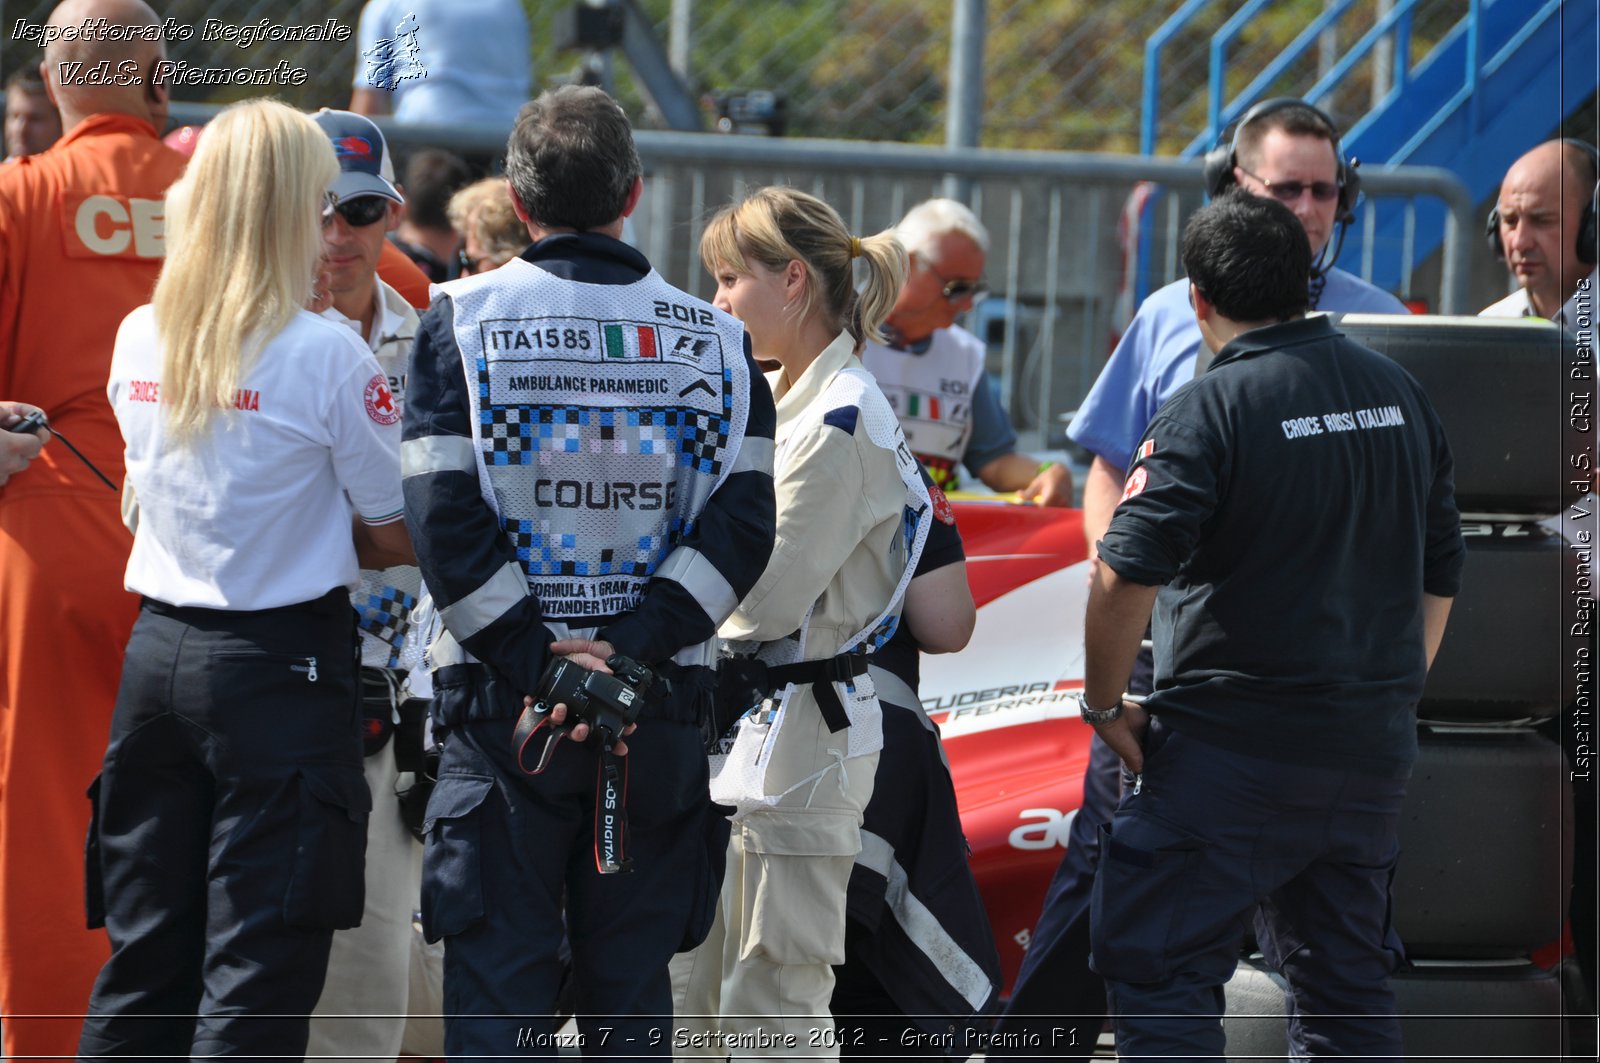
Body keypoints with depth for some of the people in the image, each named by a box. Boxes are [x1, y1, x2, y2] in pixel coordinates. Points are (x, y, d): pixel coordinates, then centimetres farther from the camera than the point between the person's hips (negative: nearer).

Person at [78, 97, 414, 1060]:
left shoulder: (140, 341, 5)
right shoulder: (327, 354, -13)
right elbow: (399, 537, -7)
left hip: (157, 650, 6)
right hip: (280, 665, -6)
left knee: (145, 954, 12)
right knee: (258, 973, -3)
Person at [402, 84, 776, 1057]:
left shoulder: (463, 323, -3)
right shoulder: (713, 340, 5)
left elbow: (444, 520, -11)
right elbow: (741, 526, -4)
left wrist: (539, 661, -9)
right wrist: (629, 655, -9)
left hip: (505, 702, -2)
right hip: (662, 709, 2)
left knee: (498, 985, 0)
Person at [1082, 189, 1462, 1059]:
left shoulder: (1209, 411, -12)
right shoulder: (1399, 394, 10)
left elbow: (1126, 576, -21)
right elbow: (1440, 577, 18)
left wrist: (1105, 703, -7)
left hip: (1233, 750, -7)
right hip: (1373, 751, 7)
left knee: (1156, 970, -2)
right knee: (1348, 988, 14)